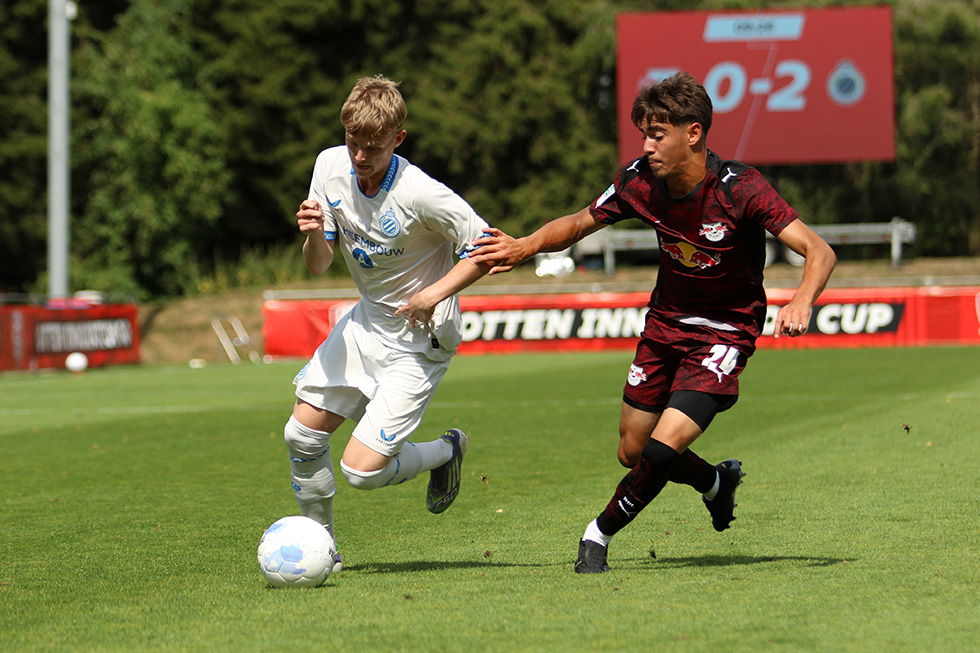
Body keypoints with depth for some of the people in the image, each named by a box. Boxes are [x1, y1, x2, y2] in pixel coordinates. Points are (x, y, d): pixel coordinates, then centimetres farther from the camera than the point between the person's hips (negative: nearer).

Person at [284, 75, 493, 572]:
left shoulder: (420, 195, -26)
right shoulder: (330, 166, -7)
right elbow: (318, 266, -2)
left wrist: (434, 294, -23)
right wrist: (314, 234, -23)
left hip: (419, 340, -6)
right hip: (365, 322, 6)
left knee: (362, 469, -12)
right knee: (302, 434, 1)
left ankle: (445, 451, 18)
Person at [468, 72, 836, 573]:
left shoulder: (739, 189, -26)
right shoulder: (639, 180, -13)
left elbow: (819, 252, -28)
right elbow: (580, 224, 5)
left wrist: (801, 302, -48)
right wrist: (525, 246, -13)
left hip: (725, 331, -6)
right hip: (665, 322, 6)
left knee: (664, 447, -19)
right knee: (633, 451, 12)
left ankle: (600, 533, 4)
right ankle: (716, 483, 41)